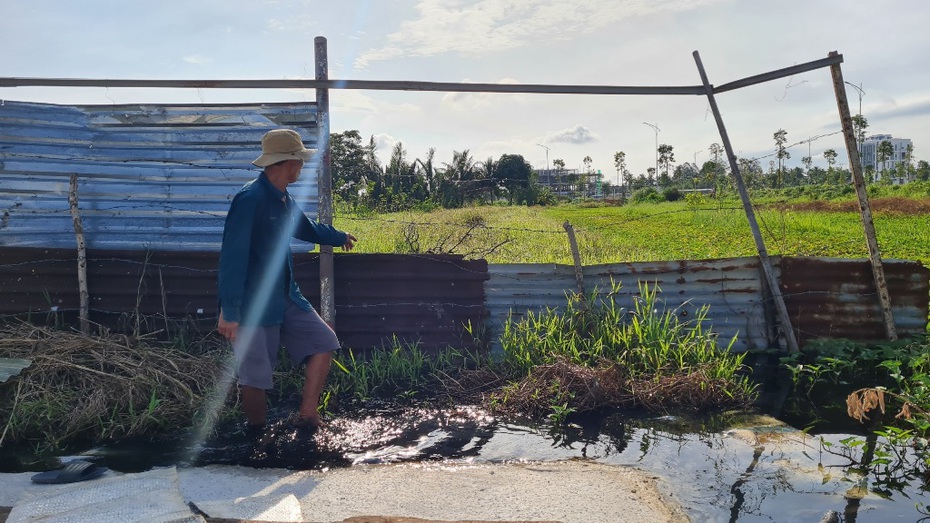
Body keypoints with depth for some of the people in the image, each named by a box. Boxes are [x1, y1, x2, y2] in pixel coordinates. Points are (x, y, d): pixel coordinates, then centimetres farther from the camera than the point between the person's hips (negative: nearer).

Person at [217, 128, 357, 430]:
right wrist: (229, 312, -27)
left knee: (324, 342, 4)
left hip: (287, 299, 9)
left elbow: (307, 229, 32)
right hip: (254, 306, -9)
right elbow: (232, 256, -23)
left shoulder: (284, 200, 10)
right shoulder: (249, 199, -19)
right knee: (255, 378, -2)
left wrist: (340, 237, 47)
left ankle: (307, 415, 10)